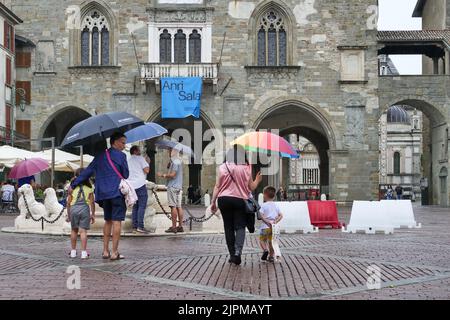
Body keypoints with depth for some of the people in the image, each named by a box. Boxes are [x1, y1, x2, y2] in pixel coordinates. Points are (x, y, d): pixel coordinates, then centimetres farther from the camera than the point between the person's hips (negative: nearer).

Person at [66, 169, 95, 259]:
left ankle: (73, 251, 20)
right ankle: (84, 252, -4)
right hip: (85, 208, -1)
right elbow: (92, 202, 2)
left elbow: (68, 202, 6)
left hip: (74, 208, 1)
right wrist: (93, 214, 9)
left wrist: (68, 214, 15)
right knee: (83, 231, -1)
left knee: (74, 230, 15)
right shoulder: (89, 188, 4)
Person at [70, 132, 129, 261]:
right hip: (117, 192, -6)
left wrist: (73, 184, 17)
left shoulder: (100, 156, 13)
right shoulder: (120, 156, -3)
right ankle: (114, 252, -5)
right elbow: (126, 175, -1)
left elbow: (87, 172, 12)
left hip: (103, 193, 6)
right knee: (116, 221, -4)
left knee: (108, 221, 16)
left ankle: (105, 251, 15)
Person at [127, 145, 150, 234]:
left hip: (131, 186, 7)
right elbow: (147, 170, -8)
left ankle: (134, 227, 6)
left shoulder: (128, 161, 19)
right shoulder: (140, 158, -2)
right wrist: (147, 162, 6)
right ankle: (140, 227, -16)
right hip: (140, 184, -7)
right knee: (142, 206, -8)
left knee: (135, 207, 10)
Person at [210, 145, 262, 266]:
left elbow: (217, 186, 0)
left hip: (224, 200, 1)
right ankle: (237, 252, -18)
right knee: (240, 226, 1)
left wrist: (213, 202, 7)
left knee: (228, 227, 9)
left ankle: (232, 254, 13)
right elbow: (251, 187, 4)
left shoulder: (223, 167, 1)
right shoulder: (246, 168, 0)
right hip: (240, 200, -1)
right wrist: (257, 180, 23)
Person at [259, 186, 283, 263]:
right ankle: (271, 256, 9)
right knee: (271, 242, 12)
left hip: (265, 226, -4)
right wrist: (276, 221, -2)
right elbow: (281, 215, 5)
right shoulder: (276, 205, 10)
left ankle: (265, 249, -14)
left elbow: (262, 216, -15)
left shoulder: (264, 205, -4)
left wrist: (267, 222, -15)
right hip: (274, 227, 4)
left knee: (262, 240, 11)